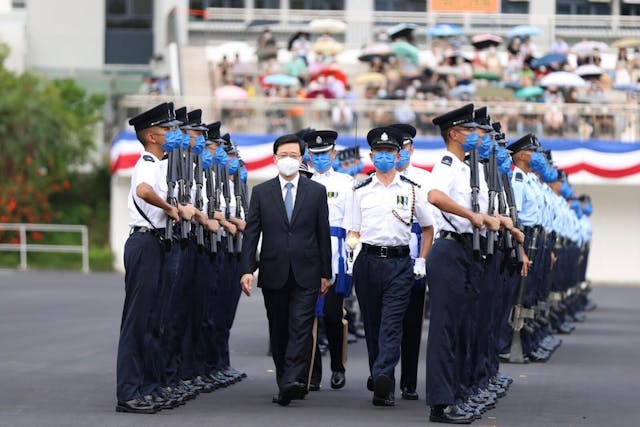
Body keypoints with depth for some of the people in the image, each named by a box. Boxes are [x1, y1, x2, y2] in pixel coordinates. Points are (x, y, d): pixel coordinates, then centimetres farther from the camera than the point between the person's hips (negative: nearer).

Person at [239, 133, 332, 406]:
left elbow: (323, 233, 7)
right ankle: (286, 383, 16)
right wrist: (247, 269, -7)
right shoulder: (261, 192, 7)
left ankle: (292, 381, -22)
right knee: (278, 332, 7)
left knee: (301, 327, -13)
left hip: (306, 274, -2)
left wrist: (326, 273, 5)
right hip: (274, 273, 2)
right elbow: (251, 233, 3)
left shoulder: (317, 192, 6)